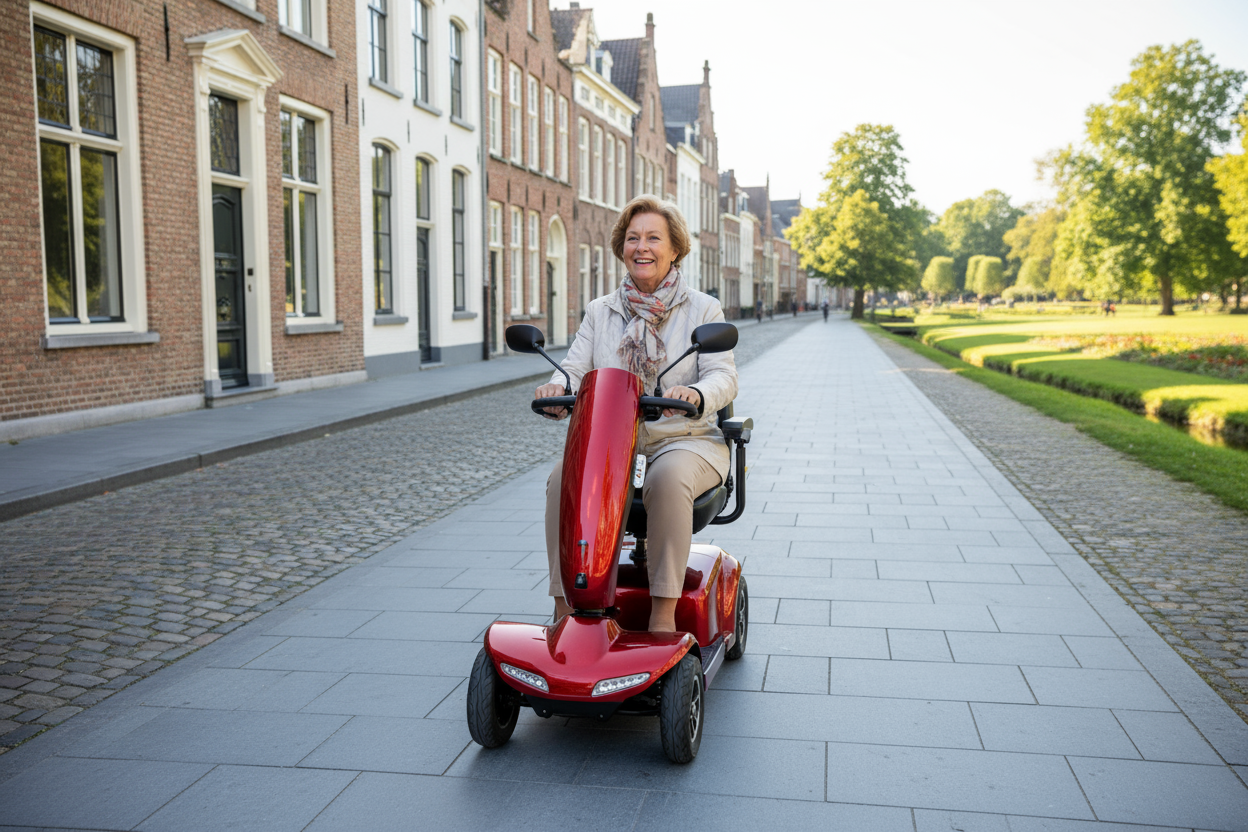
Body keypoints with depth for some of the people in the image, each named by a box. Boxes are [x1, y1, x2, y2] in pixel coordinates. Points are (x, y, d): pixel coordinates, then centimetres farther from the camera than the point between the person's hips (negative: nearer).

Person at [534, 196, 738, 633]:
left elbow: (723, 375, -7)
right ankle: (565, 605, -21)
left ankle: (664, 612, -29)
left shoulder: (703, 310, 6)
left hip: (686, 439, -3)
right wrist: (557, 389, -20)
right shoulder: (600, 311, 16)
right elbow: (576, 368, 5)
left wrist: (695, 394, -32)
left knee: (668, 478, -36)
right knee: (564, 478, -27)